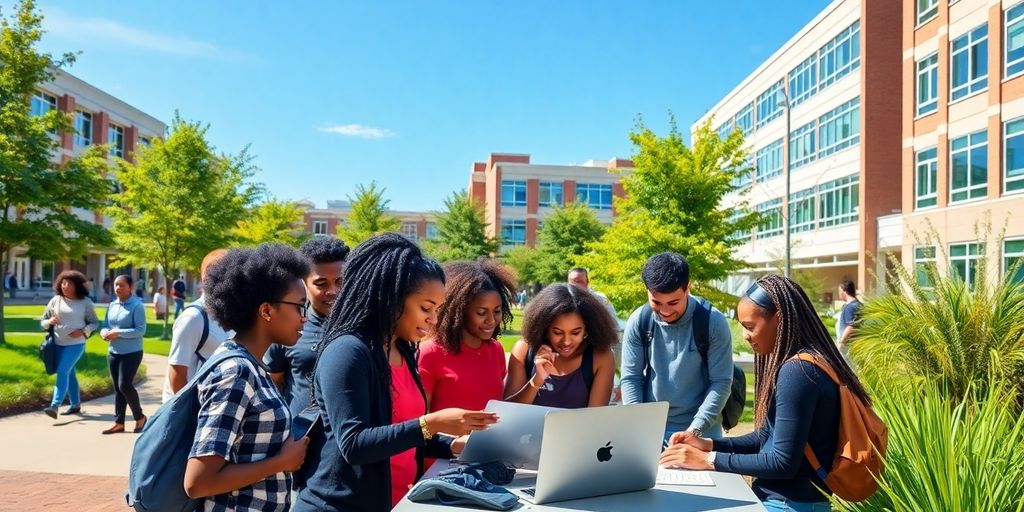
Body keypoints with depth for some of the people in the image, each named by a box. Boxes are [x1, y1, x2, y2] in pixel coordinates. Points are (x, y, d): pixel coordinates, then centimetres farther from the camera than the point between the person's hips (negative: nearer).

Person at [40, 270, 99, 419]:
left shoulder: (85, 302, -5)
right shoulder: (55, 300, 2)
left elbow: (95, 323, 1)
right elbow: (42, 321, 8)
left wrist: (83, 331, -17)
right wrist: (49, 321, -15)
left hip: (76, 344, -4)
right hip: (59, 344, 4)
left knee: (62, 372, -17)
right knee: (69, 374, 15)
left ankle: (54, 406, -21)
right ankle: (75, 404, 28)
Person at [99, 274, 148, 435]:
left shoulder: (137, 306, -12)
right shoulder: (112, 305, 9)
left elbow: (141, 330, -17)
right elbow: (105, 325, 15)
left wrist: (118, 333, -23)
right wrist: (104, 333, -8)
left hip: (131, 353, -7)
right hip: (113, 352, 7)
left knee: (125, 385, -10)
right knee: (117, 388, 10)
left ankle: (139, 417, 10)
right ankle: (119, 422, 18)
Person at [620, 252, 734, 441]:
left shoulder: (713, 322, -13)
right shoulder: (638, 321, -7)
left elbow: (721, 382, -12)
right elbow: (630, 378, -3)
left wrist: (695, 429, -19)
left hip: (702, 430, -2)